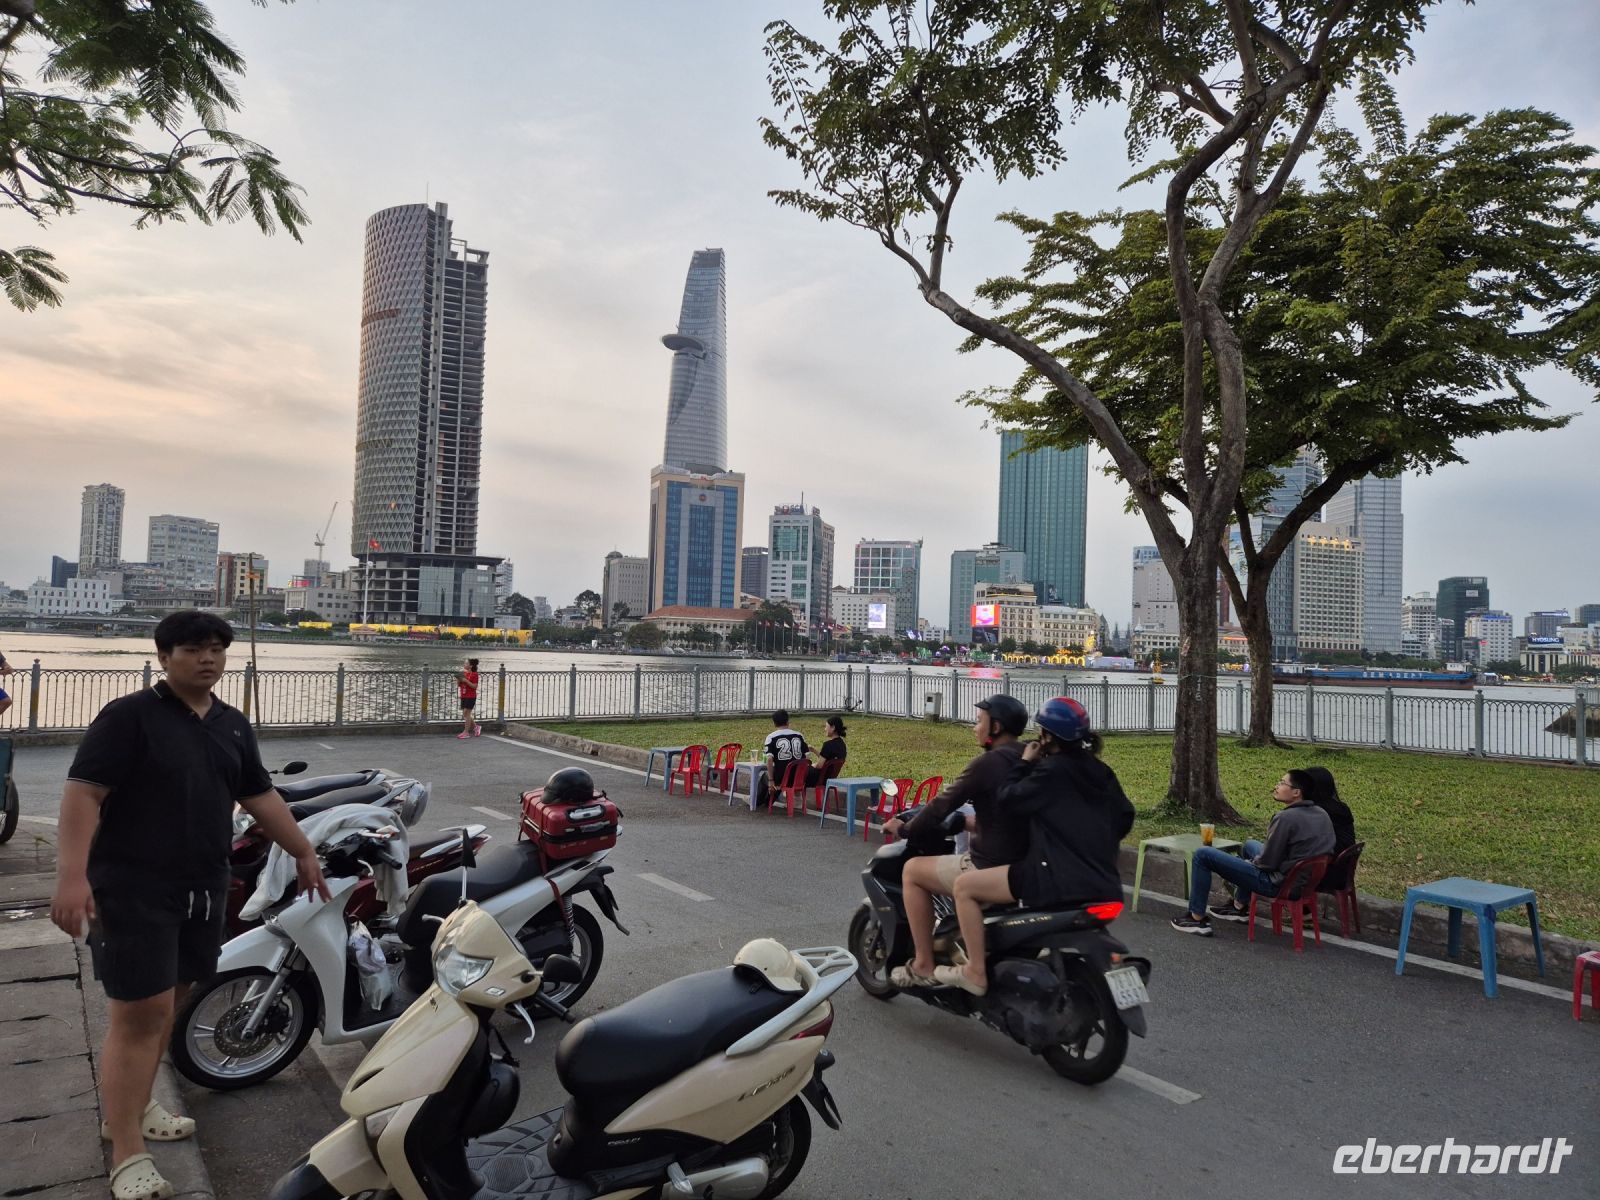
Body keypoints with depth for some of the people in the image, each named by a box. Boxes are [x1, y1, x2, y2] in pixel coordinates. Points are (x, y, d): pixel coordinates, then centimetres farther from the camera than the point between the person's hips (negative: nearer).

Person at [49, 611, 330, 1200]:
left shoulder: (233, 724, 11)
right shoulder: (130, 716, -9)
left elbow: (259, 795, 18)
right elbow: (82, 792, -15)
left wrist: (303, 852, 19)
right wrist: (71, 875, -25)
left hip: (203, 890, 6)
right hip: (134, 891, -6)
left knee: (163, 1007, 16)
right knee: (139, 1014, -6)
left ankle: (132, 1108, 34)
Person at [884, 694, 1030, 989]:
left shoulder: (988, 762, -16)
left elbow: (943, 804, -10)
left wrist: (905, 828, 6)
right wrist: (969, 821, 33)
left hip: (992, 869, -8)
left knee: (912, 870, 8)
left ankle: (924, 966, 10)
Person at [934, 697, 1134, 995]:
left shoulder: (1051, 771, -11)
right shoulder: (1101, 772, 12)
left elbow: (1009, 800, -9)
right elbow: (1125, 817, 17)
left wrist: (1024, 763, 3)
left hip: (1057, 878, -9)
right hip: (1103, 884, 9)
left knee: (965, 887, -3)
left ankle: (976, 973, -1)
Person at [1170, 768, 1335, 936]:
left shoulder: (1286, 817, -25)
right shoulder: (1321, 814, 1)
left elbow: (1267, 862, -20)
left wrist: (1250, 863, 0)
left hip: (1277, 882, -9)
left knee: (1203, 855, -6)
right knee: (1249, 845, 36)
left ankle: (1197, 918, 3)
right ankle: (1239, 907, 40)